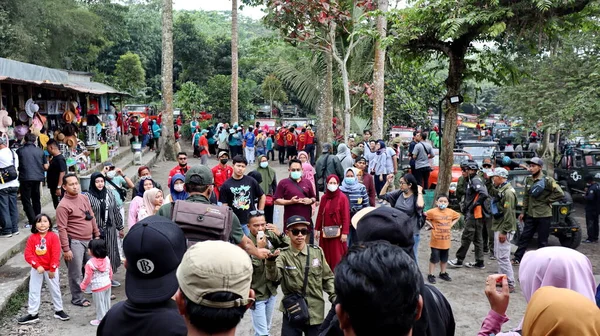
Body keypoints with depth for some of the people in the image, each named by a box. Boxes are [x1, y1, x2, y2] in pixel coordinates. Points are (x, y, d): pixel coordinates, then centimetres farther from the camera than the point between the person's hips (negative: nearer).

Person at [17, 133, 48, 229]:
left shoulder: (19, 151, -3)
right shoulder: (40, 151, 3)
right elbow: (46, 167, 4)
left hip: (25, 178, -3)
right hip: (37, 177, 3)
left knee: (26, 200, 4)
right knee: (36, 199, 18)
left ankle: (32, 221, -3)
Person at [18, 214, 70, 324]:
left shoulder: (53, 236, -12)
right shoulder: (32, 238, -6)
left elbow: (56, 254, -14)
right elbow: (28, 254, -10)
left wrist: (52, 269, -14)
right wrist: (37, 266, -20)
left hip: (51, 269, -2)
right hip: (36, 269, 2)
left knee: (55, 290, 10)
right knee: (34, 291, 8)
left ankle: (59, 311, 24)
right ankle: (33, 314, 17)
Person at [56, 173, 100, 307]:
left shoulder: (84, 198, 5)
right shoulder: (63, 205, -16)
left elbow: (92, 217, 14)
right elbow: (62, 229, -16)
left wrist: (97, 234, 14)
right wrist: (66, 249, -17)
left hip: (89, 240, 7)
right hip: (75, 242, -7)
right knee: (76, 273, 5)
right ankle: (77, 298, 20)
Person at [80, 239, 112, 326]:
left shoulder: (90, 263, -22)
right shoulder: (107, 259, -4)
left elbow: (88, 277, -14)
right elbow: (110, 272, 8)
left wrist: (83, 286, 2)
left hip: (97, 287, -6)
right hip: (107, 284, 6)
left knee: (99, 304, 7)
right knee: (106, 302, 19)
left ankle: (101, 319, 17)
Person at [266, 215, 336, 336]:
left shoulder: (317, 252, 0)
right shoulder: (283, 255, -6)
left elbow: (327, 278, 9)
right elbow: (273, 277, -23)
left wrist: (334, 297, -3)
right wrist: (271, 260, -41)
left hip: (316, 313, 2)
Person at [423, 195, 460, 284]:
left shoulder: (451, 212, 1)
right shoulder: (432, 212, -13)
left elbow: (458, 216, 21)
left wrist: (451, 224, 8)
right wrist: (429, 224, -10)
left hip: (446, 240, 5)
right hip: (436, 240, -5)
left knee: (444, 258, 17)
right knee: (434, 258, 0)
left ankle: (443, 273, 33)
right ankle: (430, 275, 10)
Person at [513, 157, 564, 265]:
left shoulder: (547, 180, -12)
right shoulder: (528, 180, 6)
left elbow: (560, 194, -14)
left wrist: (547, 200, -12)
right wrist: (523, 212, 12)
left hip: (544, 215, -5)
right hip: (531, 214, 5)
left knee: (542, 240, 5)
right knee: (524, 236, 7)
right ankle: (517, 258, 14)